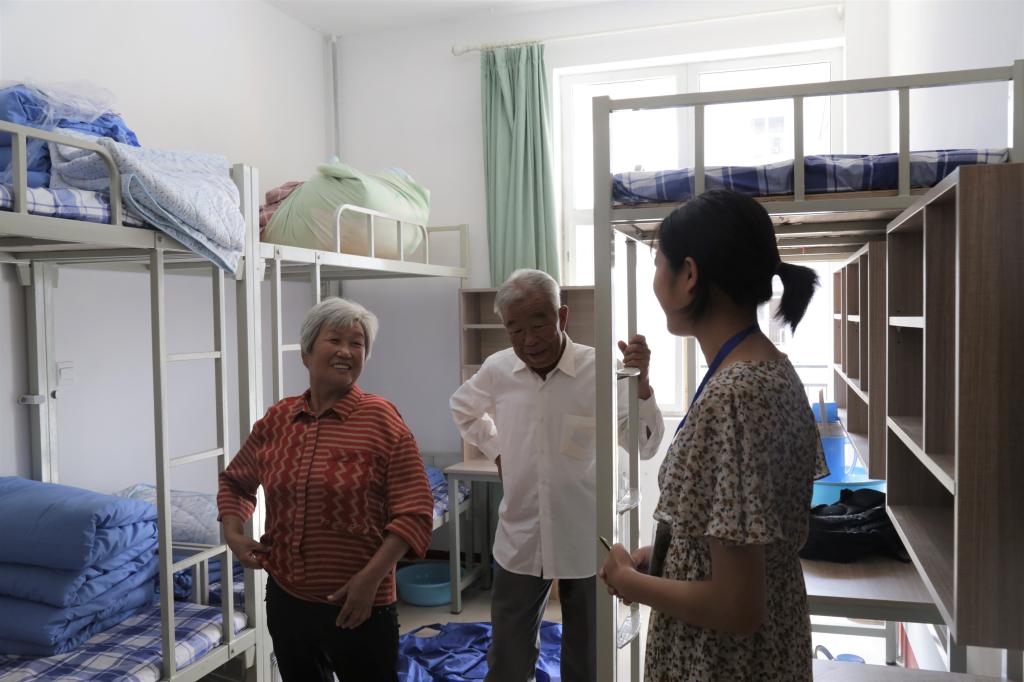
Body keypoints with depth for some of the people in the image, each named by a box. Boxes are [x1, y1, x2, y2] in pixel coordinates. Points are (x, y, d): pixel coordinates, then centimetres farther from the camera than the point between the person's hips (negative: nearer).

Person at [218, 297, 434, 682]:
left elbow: (415, 512, -13)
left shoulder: (381, 419, -11)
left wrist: (370, 578, -19)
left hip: (359, 606, -4)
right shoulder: (277, 419, 2)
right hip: (285, 599, 5)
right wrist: (233, 534, 3)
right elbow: (235, 481, 19)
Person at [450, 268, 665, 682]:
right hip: (519, 543, 3)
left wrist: (640, 382, -36)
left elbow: (645, 446, -22)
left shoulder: (601, 369, -15)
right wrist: (496, 450, 7)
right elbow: (464, 408, 18)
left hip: (588, 543, -2)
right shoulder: (497, 370, -4)